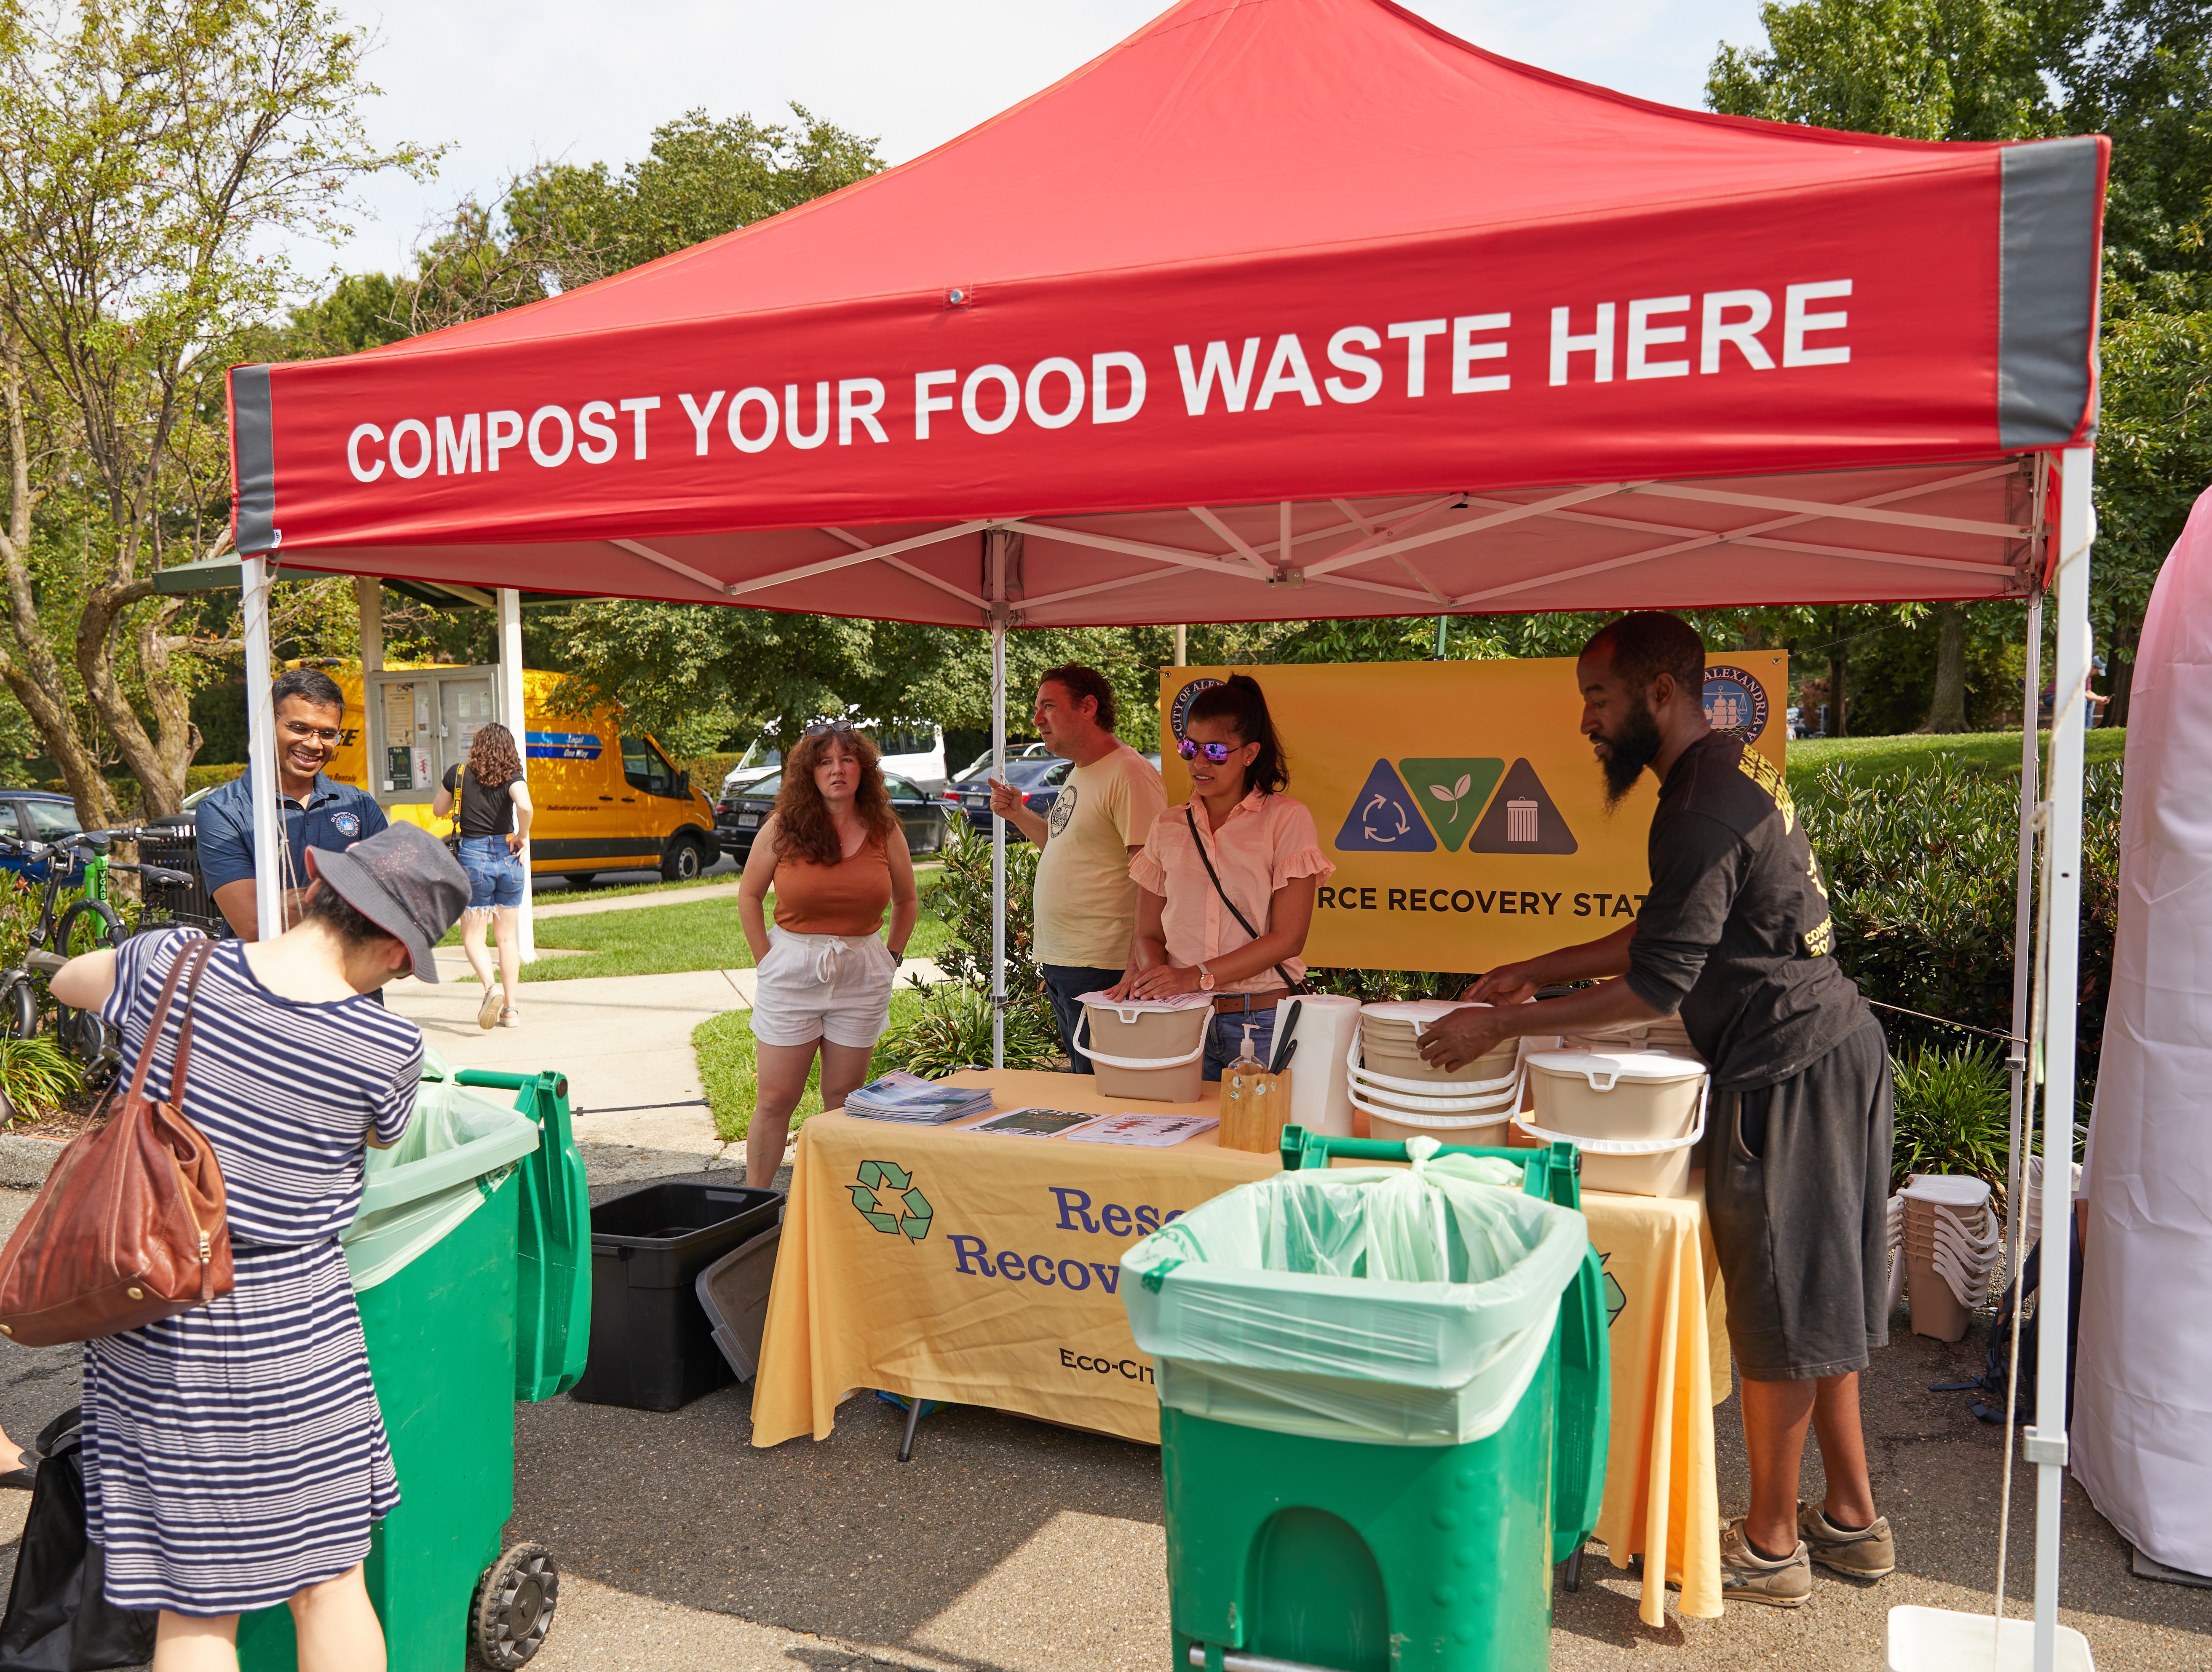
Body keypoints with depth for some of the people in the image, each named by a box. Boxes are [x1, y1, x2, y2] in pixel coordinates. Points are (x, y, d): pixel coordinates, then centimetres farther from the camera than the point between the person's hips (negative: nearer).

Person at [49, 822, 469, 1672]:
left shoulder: (174, 965, -11)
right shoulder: (387, 1048, -17)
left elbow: (66, 980, 13)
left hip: (146, 1335, 3)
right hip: (287, 1340, -3)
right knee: (327, 1581, 17)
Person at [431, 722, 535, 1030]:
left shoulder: (458, 774, 0)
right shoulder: (512, 777, -5)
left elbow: (439, 810, 14)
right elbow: (525, 807, -25)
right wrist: (522, 837, -9)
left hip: (473, 857, -1)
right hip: (507, 857, 1)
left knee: (473, 937, 7)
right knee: (507, 937, 13)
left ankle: (491, 988, -19)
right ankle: (510, 1008, 16)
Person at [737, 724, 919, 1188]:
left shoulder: (884, 830, 2)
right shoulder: (783, 827, -4)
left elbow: (907, 901, 15)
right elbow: (749, 895, 6)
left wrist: (892, 957, 8)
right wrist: (766, 959, 1)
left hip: (861, 976, 2)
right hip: (791, 972, -1)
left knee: (844, 1100, 9)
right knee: (775, 1100, 2)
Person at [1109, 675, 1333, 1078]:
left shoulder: (1287, 820, -3)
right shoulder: (1168, 827, 10)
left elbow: (1288, 938, -9)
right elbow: (1149, 934, 11)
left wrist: (1197, 977, -17)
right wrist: (1150, 971, -12)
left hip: (1263, 1025, -3)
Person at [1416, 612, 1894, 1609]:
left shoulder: (1704, 807, -21)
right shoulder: (1733, 770, 12)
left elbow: (1655, 986, -22)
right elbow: (1666, 936, 18)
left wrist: (1500, 1024, -17)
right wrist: (1537, 972, 16)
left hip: (1785, 1070, -10)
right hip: (1833, 1041, 10)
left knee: (1780, 1315, 3)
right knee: (1814, 1299, 18)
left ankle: (1770, 1547, 19)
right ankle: (1852, 1520, 31)